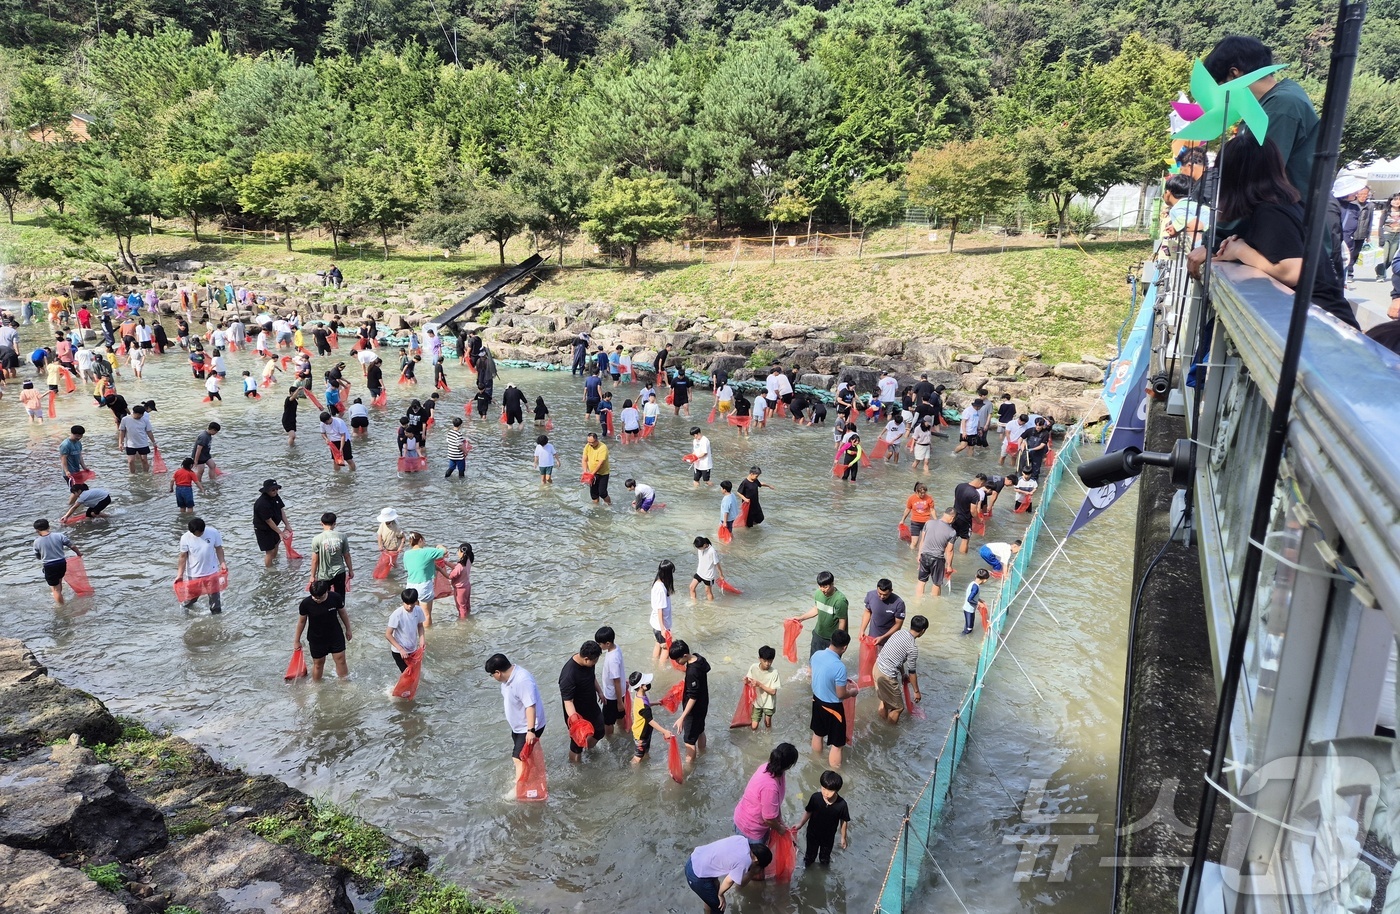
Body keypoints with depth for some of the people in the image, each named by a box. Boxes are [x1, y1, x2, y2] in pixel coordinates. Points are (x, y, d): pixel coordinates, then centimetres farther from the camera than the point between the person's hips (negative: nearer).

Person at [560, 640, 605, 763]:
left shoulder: (588, 662, -14)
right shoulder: (568, 675, -38)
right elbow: (568, 702, -36)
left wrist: (599, 691, 18)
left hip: (592, 706, 7)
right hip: (578, 713, -7)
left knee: (600, 730, 26)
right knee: (578, 740, 13)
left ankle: (589, 748, 57)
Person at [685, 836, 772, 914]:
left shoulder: (742, 839, 1)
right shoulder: (745, 861, -19)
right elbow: (728, 881, -12)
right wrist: (720, 895, 5)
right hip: (697, 877, -8)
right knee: (718, 905, 14)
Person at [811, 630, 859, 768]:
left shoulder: (816, 655, -11)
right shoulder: (839, 666, -33)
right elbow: (841, 695, -23)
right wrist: (853, 691, -2)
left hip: (817, 700, 8)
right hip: (832, 706, -8)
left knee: (817, 734, 29)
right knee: (836, 744, 10)